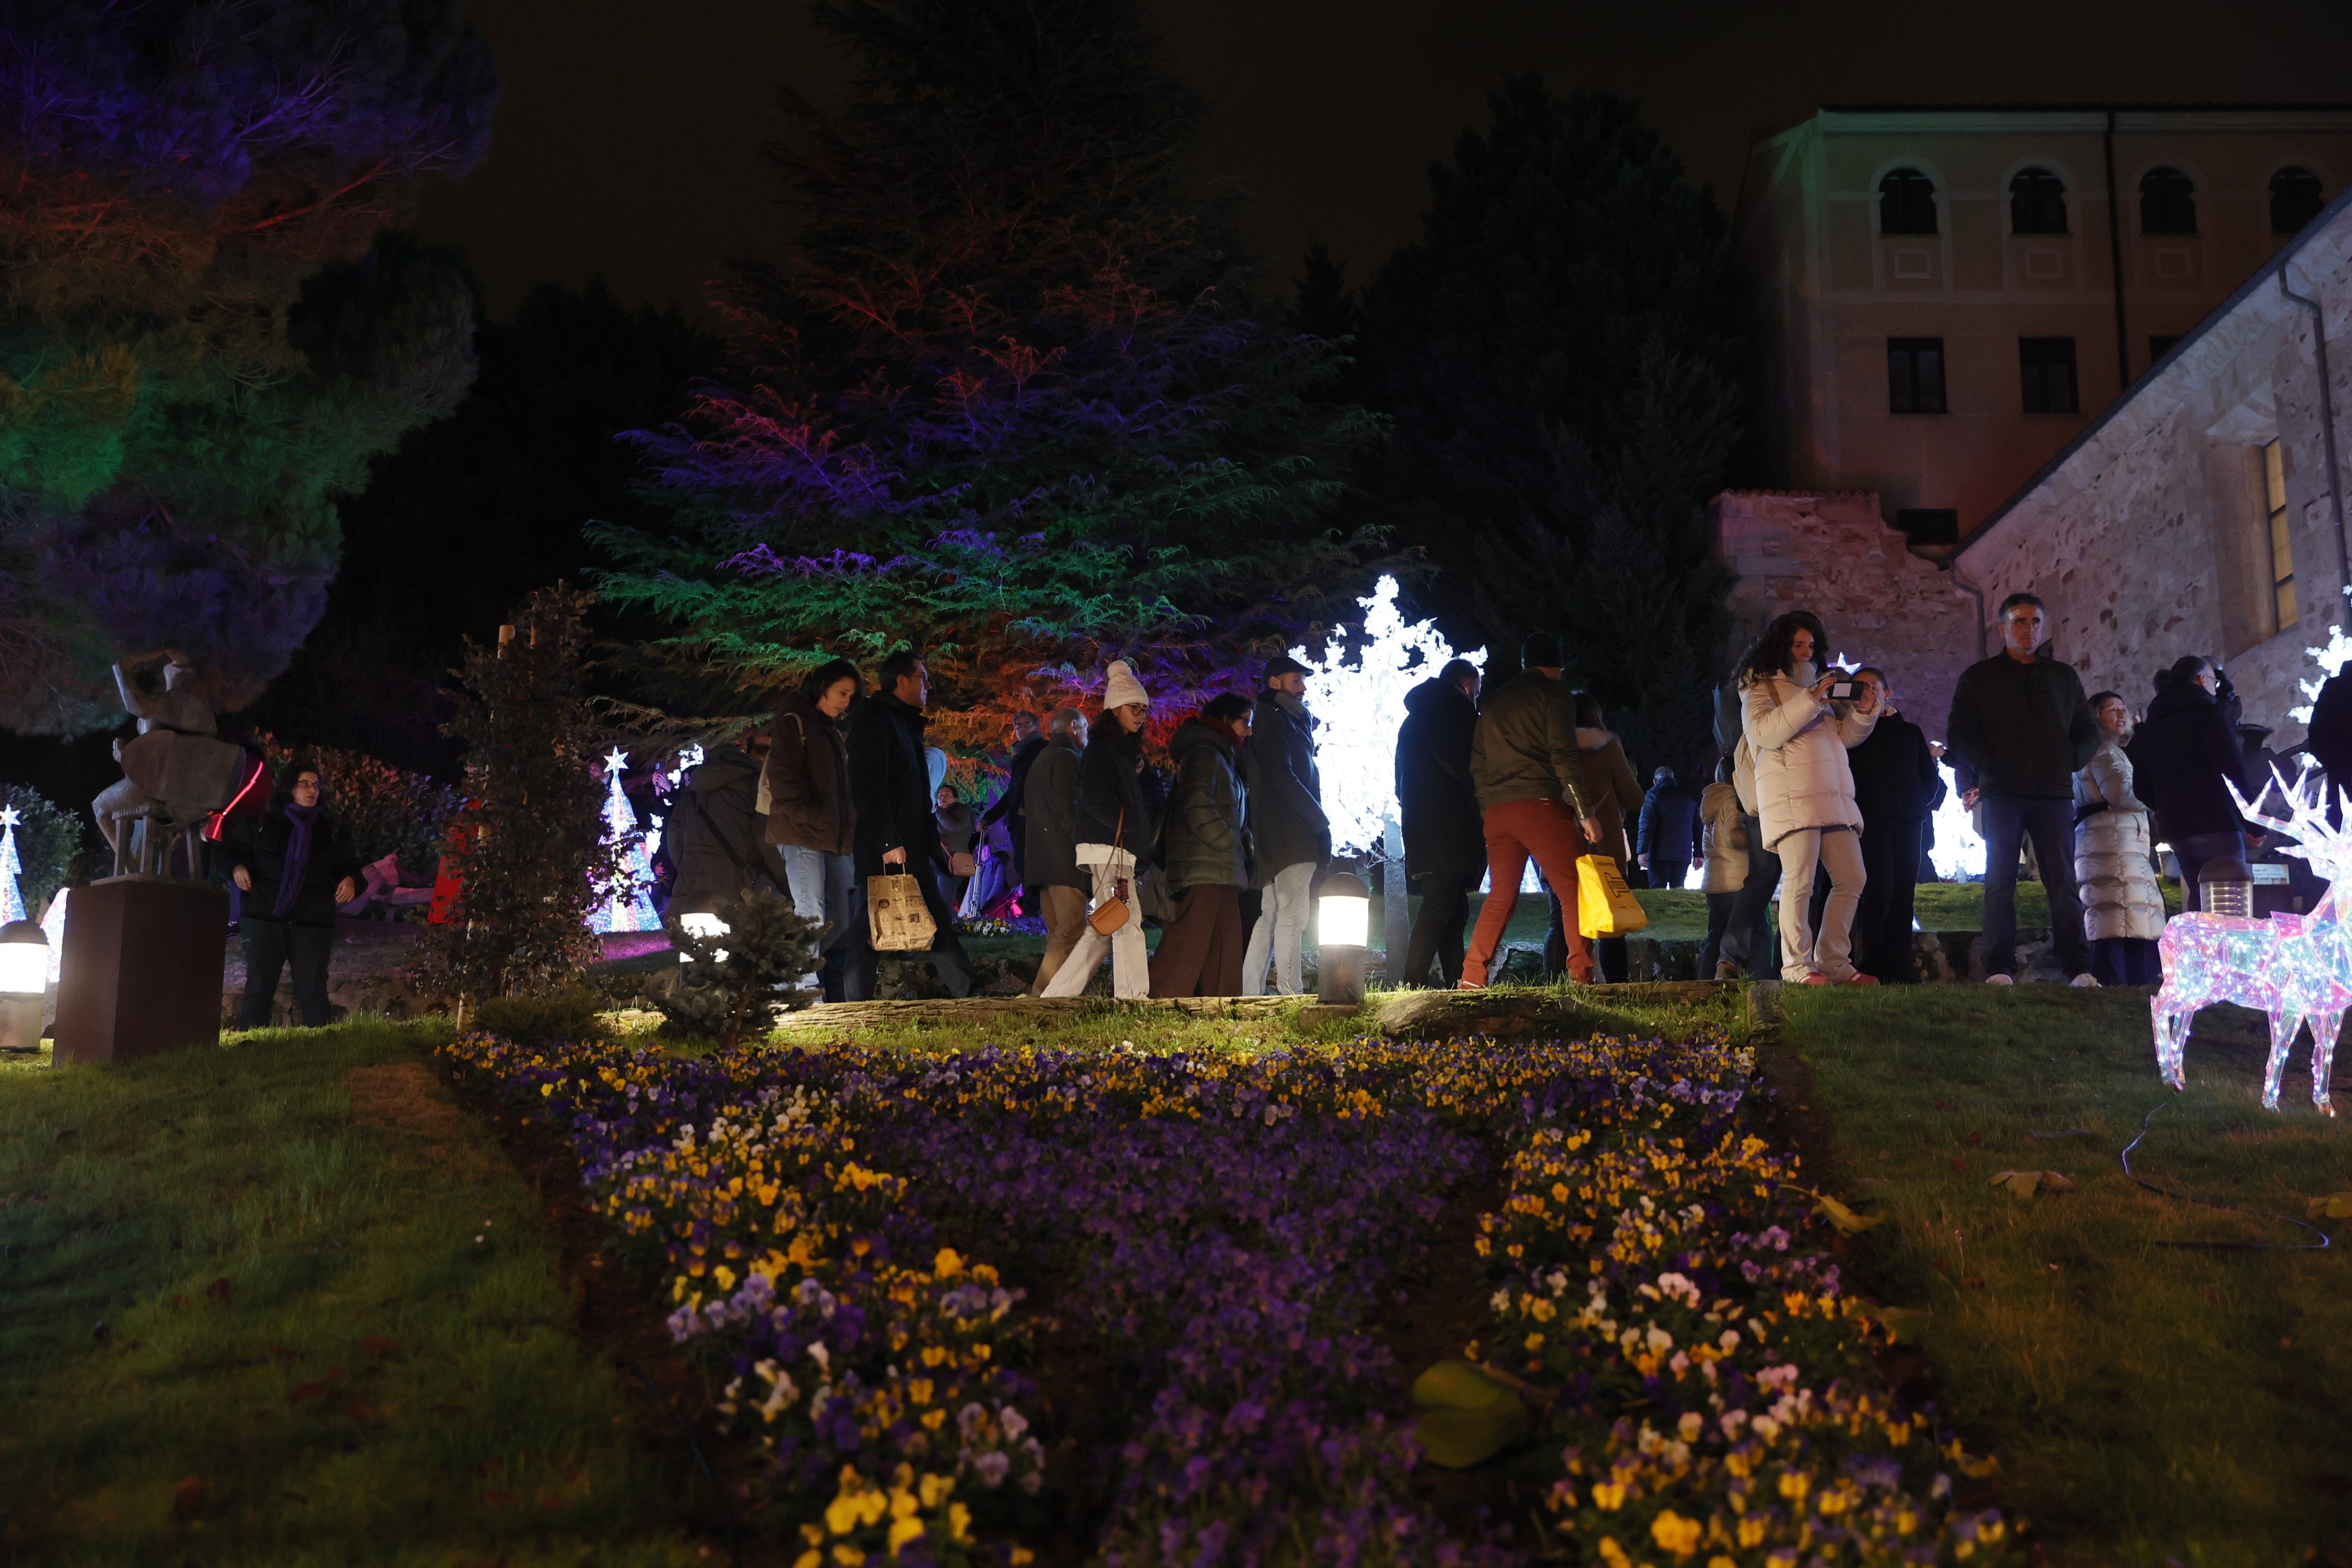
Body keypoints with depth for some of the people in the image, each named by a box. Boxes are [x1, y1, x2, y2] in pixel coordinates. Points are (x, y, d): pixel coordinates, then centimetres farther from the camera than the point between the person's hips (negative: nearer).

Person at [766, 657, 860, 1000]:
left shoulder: (832, 731, 23)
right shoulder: (793, 722, -2)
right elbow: (783, 779, -13)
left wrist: (847, 828, 14)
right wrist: (810, 819, -18)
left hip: (833, 838, 8)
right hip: (802, 836, -8)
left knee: (840, 919, 2)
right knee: (813, 917, -12)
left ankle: (835, 1001, 6)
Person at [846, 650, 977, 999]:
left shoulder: (906, 725, 21)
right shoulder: (875, 721, -9)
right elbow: (868, 788, -19)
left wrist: (935, 844, 23)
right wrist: (888, 842, -24)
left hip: (913, 849, 10)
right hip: (884, 851, -10)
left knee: (939, 919, 8)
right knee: (874, 928, -6)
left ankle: (968, 996, 10)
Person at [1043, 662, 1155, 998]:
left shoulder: (1126, 749, 22)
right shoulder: (1101, 748, -6)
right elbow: (1095, 800, -18)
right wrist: (1133, 825, -12)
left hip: (1122, 852, 9)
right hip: (1107, 848, -9)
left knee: (1103, 930, 8)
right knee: (1128, 925, -13)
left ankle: (1054, 998, 12)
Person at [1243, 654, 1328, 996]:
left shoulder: (1290, 720, 25)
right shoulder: (1273, 718, -6)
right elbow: (1281, 777, -16)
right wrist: (1320, 821, -15)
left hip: (1278, 839, 10)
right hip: (1290, 836, -10)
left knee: (1270, 916, 9)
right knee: (1292, 915, -11)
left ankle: (1249, 994, 9)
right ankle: (1290, 994, -12)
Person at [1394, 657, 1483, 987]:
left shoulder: (1413, 719, 26)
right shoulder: (1459, 710, 0)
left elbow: (1402, 781, 24)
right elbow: (1467, 769, -9)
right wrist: (1483, 817, 0)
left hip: (1420, 827, 9)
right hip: (1451, 828, -9)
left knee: (1455, 911, 9)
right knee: (1439, 908, -15)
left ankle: (1457, 985, 5)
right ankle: (1412, 985, -23)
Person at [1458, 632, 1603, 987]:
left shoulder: (1493, 701, 21)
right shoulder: (1553, 692, 3)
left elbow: (1477, 765, 20)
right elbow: (1564, 756, -7)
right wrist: (1586, 812, -8)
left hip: (1497, 811, 6)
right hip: (1540, 805, -6)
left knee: (1500, 897, 9)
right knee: (1573, 889, -2)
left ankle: (1470, 980, 2)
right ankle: (1581, 976, -10)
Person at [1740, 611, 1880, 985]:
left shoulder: (1819, 683, 26)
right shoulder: (1760, 687, 6)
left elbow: (1845, 735, 26)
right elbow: (1765, 732, -12)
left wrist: (1863, 711, 6)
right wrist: (1810, 700, -17)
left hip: (1833, 795, 7)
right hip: (1791, 796, -7)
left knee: (1851, 881, 4)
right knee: (1799, 881, -13)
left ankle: (1833, 963, 10)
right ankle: (1797, 966, -7)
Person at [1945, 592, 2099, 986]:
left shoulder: (2064, 677, 19)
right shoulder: (1979, 677, 12)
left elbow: (2088, 732, 20)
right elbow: (1958, 734, 6)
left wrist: (2070, 761, 1)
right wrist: (1989, 764, -9)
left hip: (2054, 792, 2)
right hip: (2002, 793, -2)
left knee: (2063, 881, -2)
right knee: (2000, 881, -5)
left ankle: (2079, 969, -4)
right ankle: (1999, 970, -6)